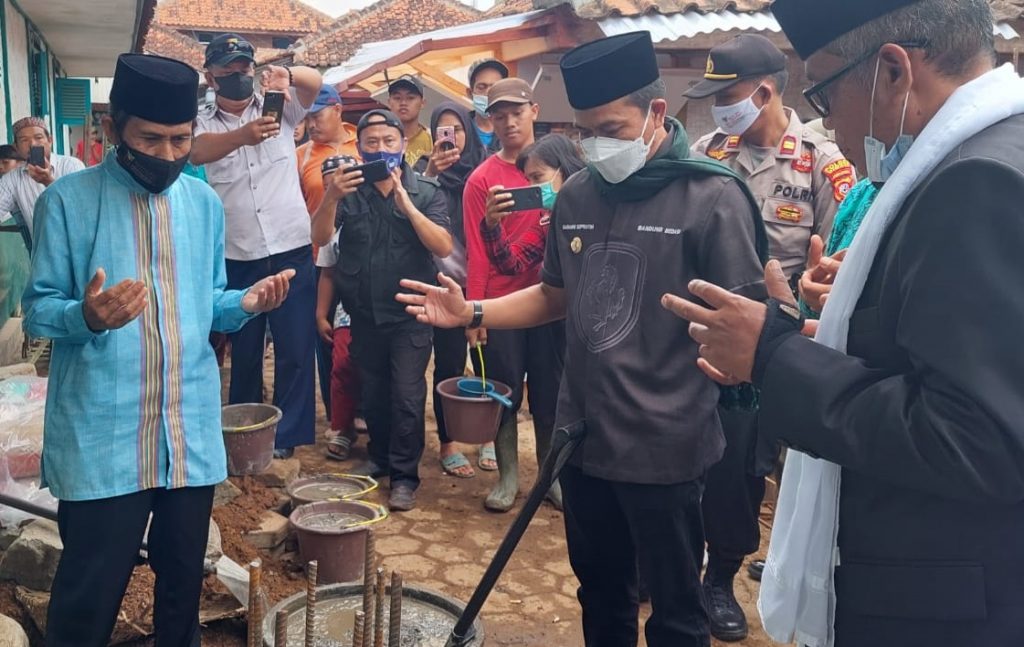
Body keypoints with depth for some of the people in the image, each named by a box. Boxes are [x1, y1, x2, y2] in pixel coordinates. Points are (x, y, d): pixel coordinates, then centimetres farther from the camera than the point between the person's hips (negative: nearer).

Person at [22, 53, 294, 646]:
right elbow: (38, 312, -5)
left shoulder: (205, 203, 9)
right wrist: (87, 315, -27)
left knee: (185, 579, 18)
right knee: (88, 596, 4)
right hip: (101, 439, -4)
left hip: (192, 434, 4)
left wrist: (245, 303, -8)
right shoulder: (67, 200, -4)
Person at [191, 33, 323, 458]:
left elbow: (315, 82, -13)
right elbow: (197, 152, -21)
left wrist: (288, 75, -36)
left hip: (292, 250, -1)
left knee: (295, 348, 2)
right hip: (237, 258, 1)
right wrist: (243, 135, -42)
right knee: (244, 350, 14)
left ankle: (288, 435, 16)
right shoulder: (203, 123, 2)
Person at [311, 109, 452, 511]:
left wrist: (405, 202, -24)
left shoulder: (425, 192, -3)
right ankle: (380, 457, 34)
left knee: (407, 395, -4)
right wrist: (331, 197, -30)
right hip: (364, 312, 3)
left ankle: (405, 474, 9)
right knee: (372, 392, 15)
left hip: (409, 314, -3)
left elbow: (444, 247, -15)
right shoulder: (350, 189, 0)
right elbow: (321, 238, -12)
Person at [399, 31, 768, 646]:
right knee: (599, 588, 22)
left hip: (665, 444, -5)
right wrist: (471, 312, 2)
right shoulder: (576, 195, 5)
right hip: (585, 434, 5)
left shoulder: (712, 196, -12)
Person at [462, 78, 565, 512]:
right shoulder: (482, 179, -1)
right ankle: (507, 477, 23)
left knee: (550, 390, 10)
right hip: (500, 303, -1)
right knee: (504, 393, 8)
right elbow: (476, 252, -4)